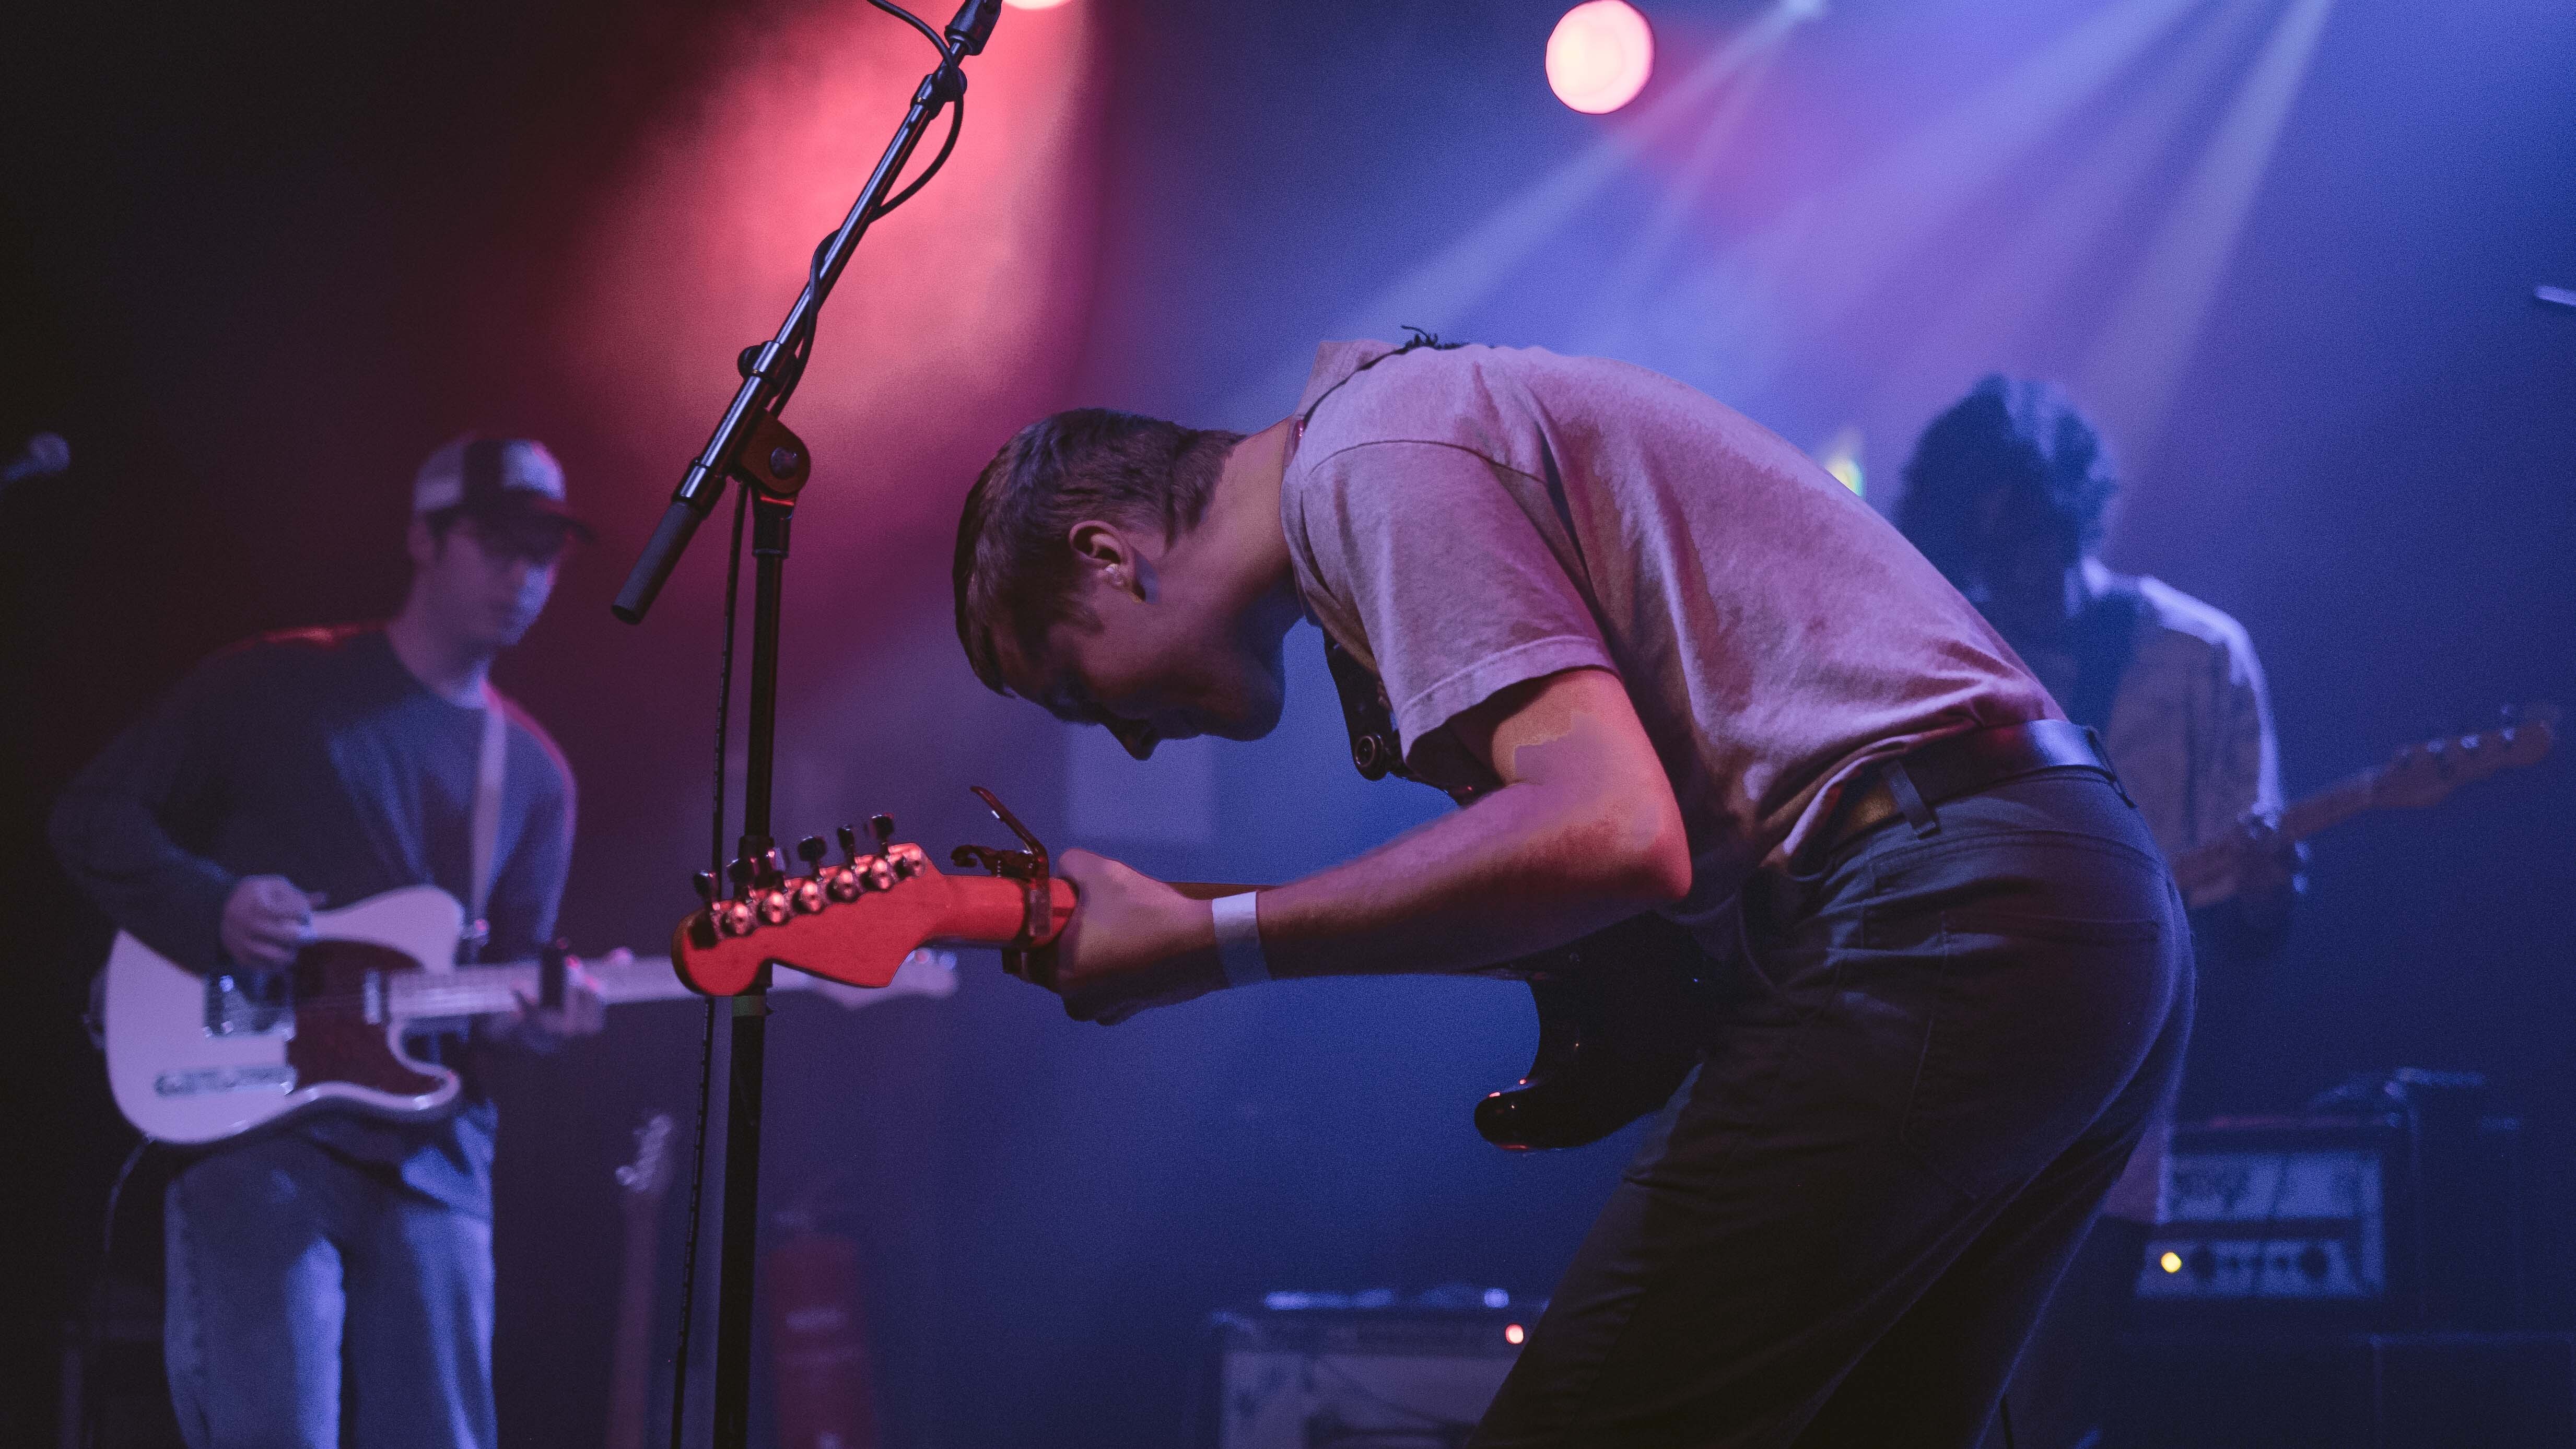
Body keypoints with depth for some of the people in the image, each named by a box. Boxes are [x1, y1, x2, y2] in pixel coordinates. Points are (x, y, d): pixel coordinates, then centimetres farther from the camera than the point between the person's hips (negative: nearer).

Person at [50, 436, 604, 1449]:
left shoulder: (534, 777, 16)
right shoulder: (276, 686, 5)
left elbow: (511, 963, 14)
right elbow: (93, 817, 5)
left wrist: (534, 1010, -10)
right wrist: (212, 907, -13)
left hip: (429, 1150, 4)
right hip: (253, 1126, -4)